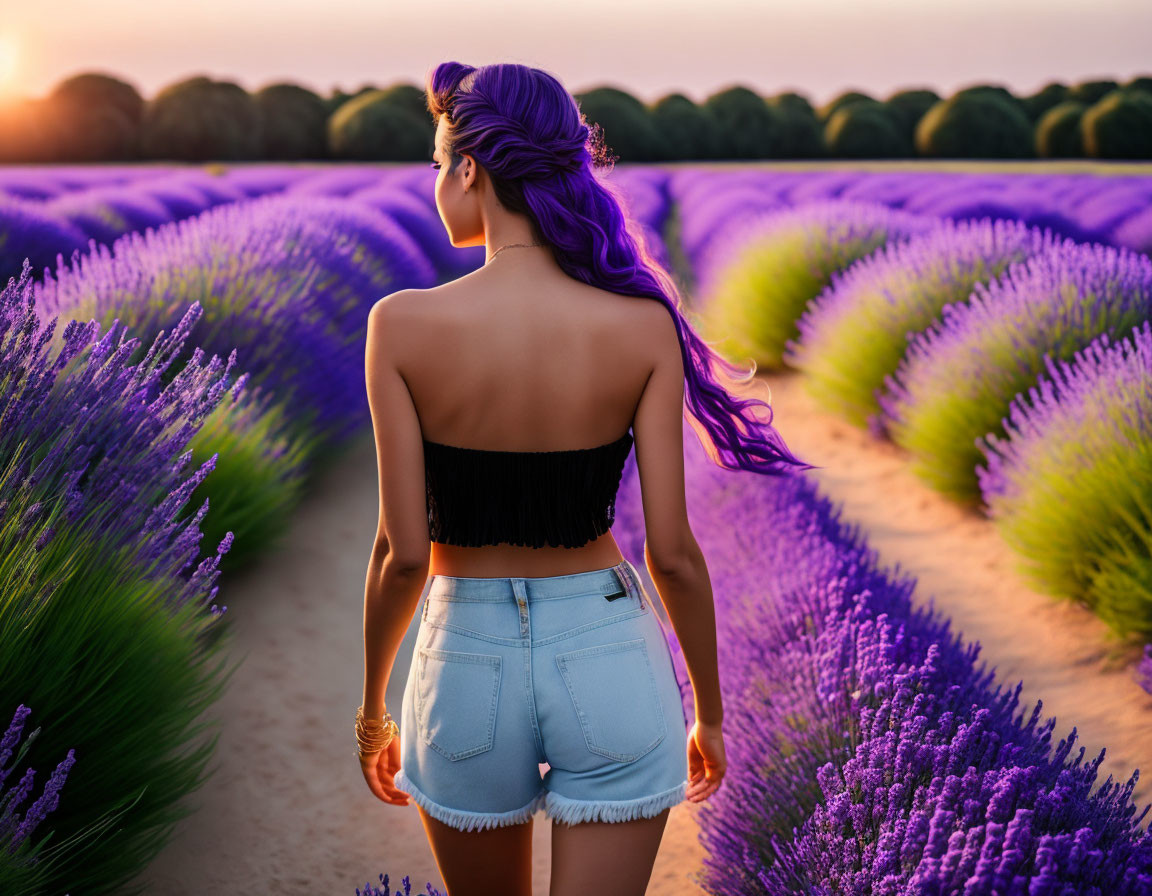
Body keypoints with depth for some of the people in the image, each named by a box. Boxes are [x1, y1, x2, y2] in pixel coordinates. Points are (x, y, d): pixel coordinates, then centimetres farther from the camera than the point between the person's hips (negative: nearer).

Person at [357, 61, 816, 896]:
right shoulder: (642, 325, -9)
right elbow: (673, 553, -8)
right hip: (609, 659, 0)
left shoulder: (403, 325, -12)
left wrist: (373, 709, 5)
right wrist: (710, 712, 7)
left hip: (469, 660, 0)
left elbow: (403, 553, -11)